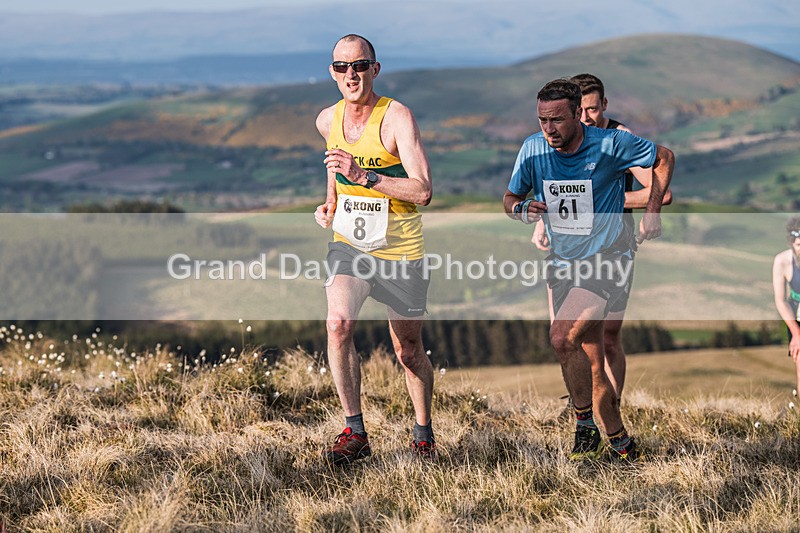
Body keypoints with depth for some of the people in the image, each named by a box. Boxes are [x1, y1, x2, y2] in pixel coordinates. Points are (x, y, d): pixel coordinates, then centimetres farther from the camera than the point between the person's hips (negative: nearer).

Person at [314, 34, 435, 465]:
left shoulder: (397, 117, -16)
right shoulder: (328, 120, 1)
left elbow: (423, 191, -24)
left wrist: (363, 176, -31)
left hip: (401, 251, -3)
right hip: (348, 244, 3)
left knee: (409, 349, 9)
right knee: (338, 323, -23)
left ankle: (423, 434, 32)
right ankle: (354, 432, -14)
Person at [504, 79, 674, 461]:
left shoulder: (611, 144, -14)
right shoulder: (533, 150, -4)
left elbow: (663, 158, 2)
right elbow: (509, 198, 8)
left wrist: (653, 210, -4)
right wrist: (523, 208, -15)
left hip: (606, 259, -5)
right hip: (562, 264, 5)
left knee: (562, 338, -24)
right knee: (592, 364, 5)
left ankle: (585, 424, -7)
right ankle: (621, 443, 18)